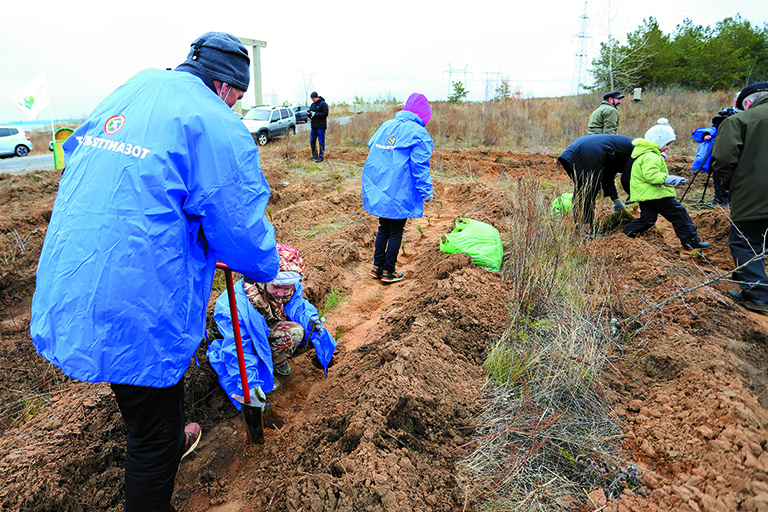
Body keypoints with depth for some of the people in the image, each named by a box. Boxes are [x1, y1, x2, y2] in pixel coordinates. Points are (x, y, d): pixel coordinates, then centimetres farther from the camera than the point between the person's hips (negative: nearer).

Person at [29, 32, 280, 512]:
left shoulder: (120, 97, 12)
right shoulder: (217, 126, -15)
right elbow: (244, 232, -15)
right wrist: (267, 266, 8)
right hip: (135, 316, -9)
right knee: (154, 437, 13)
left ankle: (166, 444, 60)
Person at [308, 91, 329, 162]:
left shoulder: (323, 104, -5)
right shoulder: (312, 105, 17)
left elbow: (325, 114, -15)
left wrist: (315, 114, -18)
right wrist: (308, 114, -2)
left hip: (321, 127, -8)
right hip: (313, 127, 8)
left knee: (321, 142, -5)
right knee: (312, 141, 10)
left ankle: (321, 157, 1)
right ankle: (315, 155, 23)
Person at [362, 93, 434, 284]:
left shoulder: (385, 126, 11)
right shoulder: (419, 133, -9)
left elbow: (371, 150, 19)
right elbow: (420, 166, -13)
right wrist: (426, 191, -7)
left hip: (377, 190, 6)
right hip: (398, 194, -6)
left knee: (383, 228, 19)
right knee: (395, 232, 7)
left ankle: (377, 267, 25)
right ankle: (388, 272, 14)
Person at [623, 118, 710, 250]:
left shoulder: (643, 154, 17)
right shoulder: (651, 157, -18)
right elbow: (651, 175, -32)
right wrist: (669, 179, -33)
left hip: (644, 195, 10)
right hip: (656, 195, -10)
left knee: (647, 219, 15)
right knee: (678, 213, -3)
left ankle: (627, 234, 13)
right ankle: (691, 240, 2)